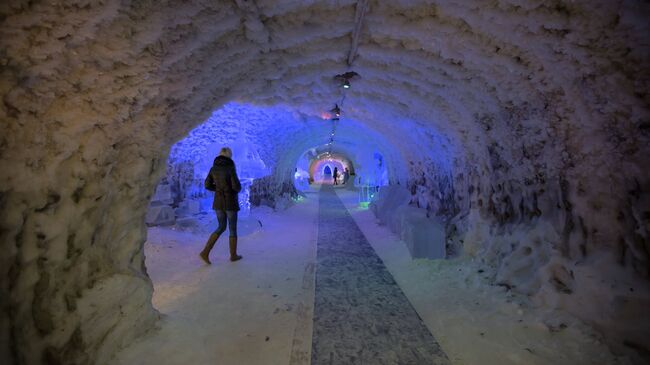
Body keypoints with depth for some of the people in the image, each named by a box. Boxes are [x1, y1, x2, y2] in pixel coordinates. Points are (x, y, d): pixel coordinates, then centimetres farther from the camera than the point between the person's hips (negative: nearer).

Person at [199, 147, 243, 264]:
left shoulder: (213, 168, 4)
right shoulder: (230, 168, -15)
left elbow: (207, 185, 5)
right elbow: (236, 186, -21)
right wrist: (238, 189, 4)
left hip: (218, 202, 6)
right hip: (230, 202, -6)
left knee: (221, 228, 19)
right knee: (233, 229, 11)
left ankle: (205, 252, 8)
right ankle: (233, 255, 24)